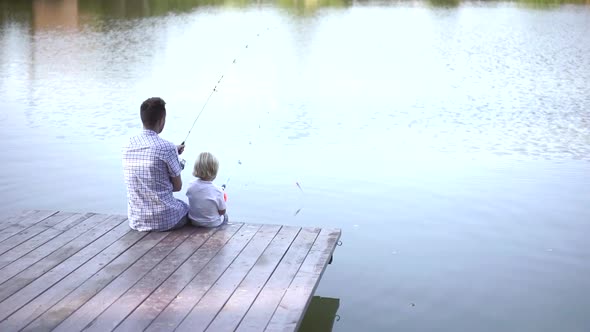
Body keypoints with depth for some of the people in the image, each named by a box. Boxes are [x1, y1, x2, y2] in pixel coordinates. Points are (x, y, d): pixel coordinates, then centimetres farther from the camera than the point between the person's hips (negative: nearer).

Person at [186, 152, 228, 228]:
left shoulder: (191, 186, -16)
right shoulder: (217, 191, -28)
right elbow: (222, 212, -17)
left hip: (194, 222, 4)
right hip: (213, 224, -3)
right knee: (225, 216, 30)